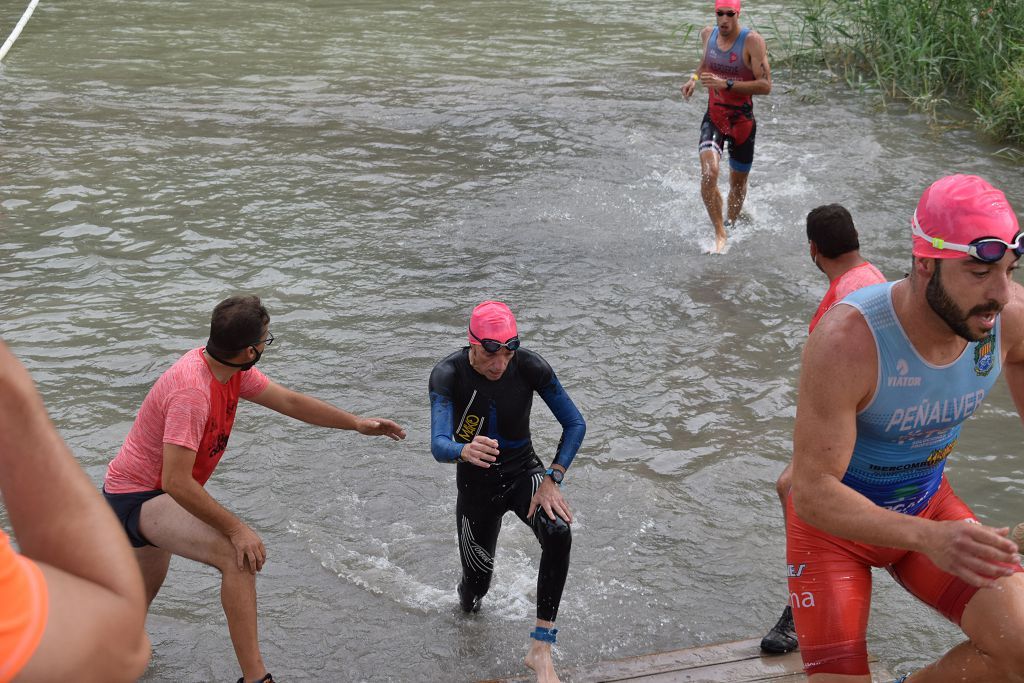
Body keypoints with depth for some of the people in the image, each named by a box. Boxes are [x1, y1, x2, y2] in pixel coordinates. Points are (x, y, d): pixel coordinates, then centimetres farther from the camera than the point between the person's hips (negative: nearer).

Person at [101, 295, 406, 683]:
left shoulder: (233, 371, -4)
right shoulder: (193, 390, -32)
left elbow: (289, 401, 9)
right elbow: (177, 482, -33)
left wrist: (358, 424, 11)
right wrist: (236, 529, -28)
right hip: (136, 497, -10)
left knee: (146, 591, 32)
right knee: (238, 557, -27)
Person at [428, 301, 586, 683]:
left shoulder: (530, 367, -20)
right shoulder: (448, 375, -23)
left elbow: (575, 424, -12)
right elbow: (438, 446, -33)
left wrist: (552, 480, -23)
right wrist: (465, 451, -57)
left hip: (524, 472, 0)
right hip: (477, 484, 0)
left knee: (559, 534, -32)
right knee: (476, 588, 12)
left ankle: (541, 651, -24)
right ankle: (468, 603, 54)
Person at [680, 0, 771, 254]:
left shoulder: (752, 41, -16)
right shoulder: (708, 34, -1)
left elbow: (765, 86, -21)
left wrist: (726, 84, -28)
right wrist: (695, 78, 3)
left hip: (742, 121, -2)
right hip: (714, 118, 2)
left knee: (738, 182, 15)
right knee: (708, 173, -23)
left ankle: (732, 226, 42)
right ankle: (720, 234, -12)